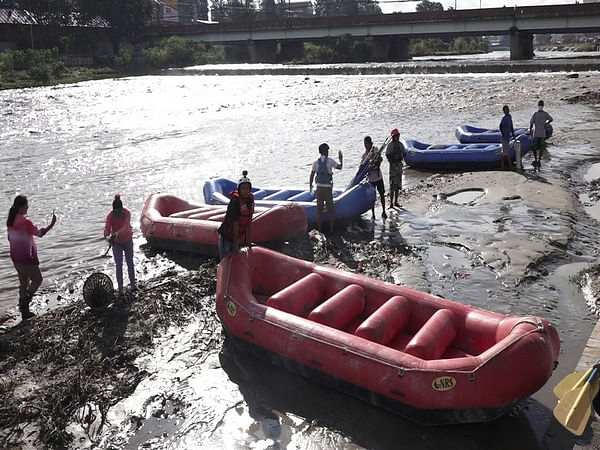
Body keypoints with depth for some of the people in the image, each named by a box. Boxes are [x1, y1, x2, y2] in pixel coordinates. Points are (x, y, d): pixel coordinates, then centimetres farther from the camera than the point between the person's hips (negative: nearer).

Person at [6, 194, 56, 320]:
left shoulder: (10, 222, 4)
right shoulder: (26, 222, -21)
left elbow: (9, 238, 14)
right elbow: (40, 233, -17)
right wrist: (52, 224, -9)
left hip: (15, 257, 8)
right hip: (26, 258, -8)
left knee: (23, 283, 16)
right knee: (37, 280, 8)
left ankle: (24, 311, 21)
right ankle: (24, 302, -1)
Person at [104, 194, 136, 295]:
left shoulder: (127, 213, -26)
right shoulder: (110, 215, -23)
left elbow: (126, 227, -41)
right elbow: (107, 229, -32)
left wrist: (117, 233, -59)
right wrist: (107, 236, -55)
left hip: (127, 241, 0)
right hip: (117, 243, 0)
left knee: (130, 263, 13)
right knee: (119, 266, -2)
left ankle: (133, 285, 29)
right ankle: (120, 289, 4)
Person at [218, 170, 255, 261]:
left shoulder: (250, 199, -1)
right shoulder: (236, 201, -23)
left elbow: (249, 222, 4)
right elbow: (235, 224, -22)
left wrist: (248, 242, 7)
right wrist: (235, 244, -19)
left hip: (237, 238, 7)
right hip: (226, 238, -7)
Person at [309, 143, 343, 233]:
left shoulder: (316, 162, 0)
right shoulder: (330, 161, -5)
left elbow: (312, 176, 2)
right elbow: (340, 167, 10)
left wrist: (310, 185, 16)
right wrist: (341, 159, 26)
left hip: (319, 188, 2)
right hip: (328, 188, -2)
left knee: (319, 210, 7)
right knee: (330, 210, 8)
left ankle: (319, 230, 9)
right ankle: (331, 229, 12)